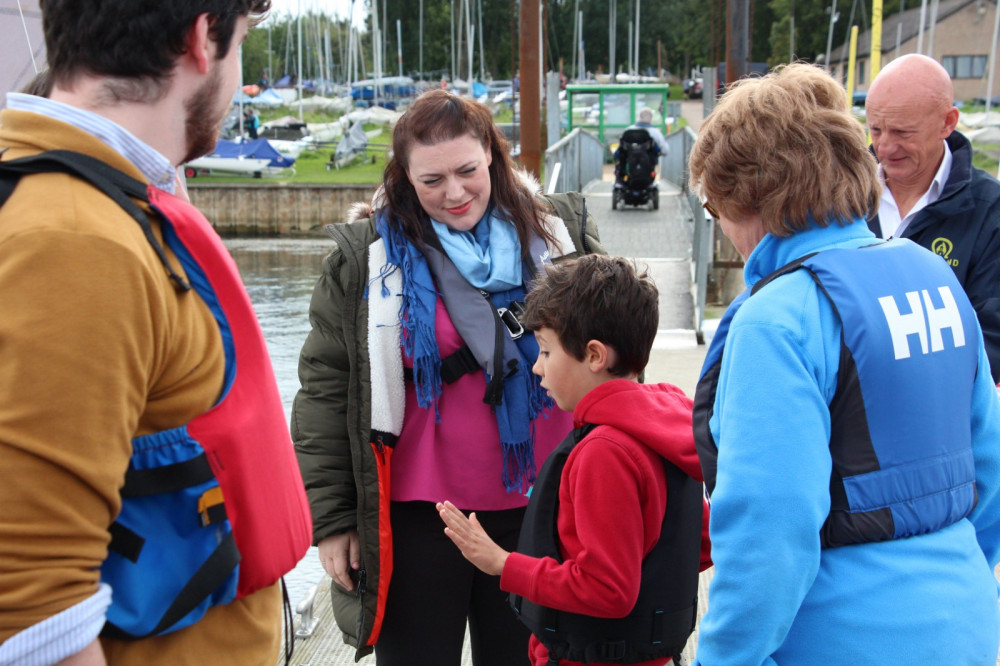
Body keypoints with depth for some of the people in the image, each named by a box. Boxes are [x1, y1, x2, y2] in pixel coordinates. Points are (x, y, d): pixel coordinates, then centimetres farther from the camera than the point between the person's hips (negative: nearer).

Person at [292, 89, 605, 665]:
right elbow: (325, 390, -2)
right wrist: (330, 516, -4)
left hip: (536, 506, 2)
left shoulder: (561, 234, 2)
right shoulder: (365, 258, -4)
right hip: (418, 515, -2)